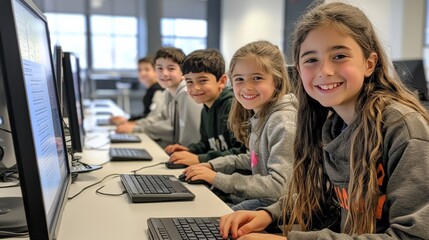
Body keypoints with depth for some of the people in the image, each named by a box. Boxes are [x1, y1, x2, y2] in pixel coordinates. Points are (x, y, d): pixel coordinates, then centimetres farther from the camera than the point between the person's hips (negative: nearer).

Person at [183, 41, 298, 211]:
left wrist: (218, 179, -22)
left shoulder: (283, 122, -22)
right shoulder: (259, 115, 7)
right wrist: (212, 165, 8)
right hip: (259, 196, 8)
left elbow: (279, 186, -25)